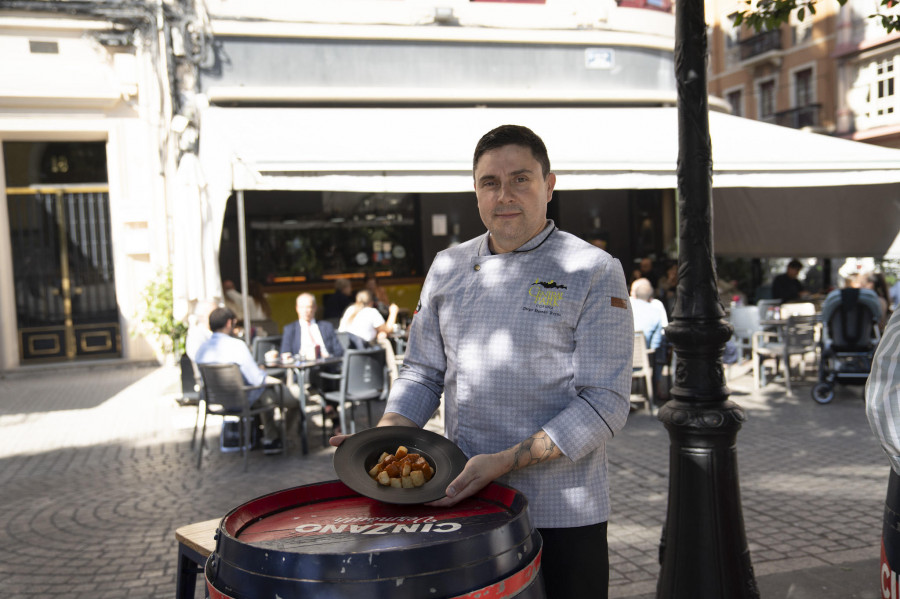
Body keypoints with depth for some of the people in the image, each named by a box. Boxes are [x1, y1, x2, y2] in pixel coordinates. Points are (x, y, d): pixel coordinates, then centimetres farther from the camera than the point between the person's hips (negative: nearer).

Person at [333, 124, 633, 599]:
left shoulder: (594, 272, -8)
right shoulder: (448, 267, 6)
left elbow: (605, 403, -13)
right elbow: (422, 371, 13)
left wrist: (507, 461, -22)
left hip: (561, 511, -3)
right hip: (464, 502, 4)